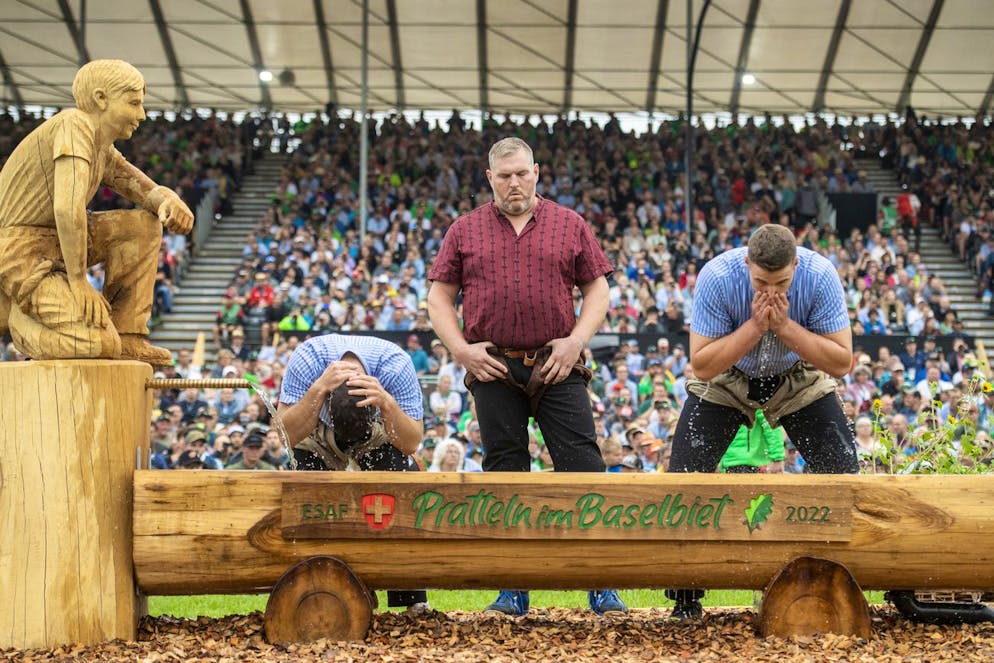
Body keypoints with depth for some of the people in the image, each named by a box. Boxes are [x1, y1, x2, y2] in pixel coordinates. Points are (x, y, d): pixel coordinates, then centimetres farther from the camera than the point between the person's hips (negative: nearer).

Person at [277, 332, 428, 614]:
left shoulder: (396, 364, -38)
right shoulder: (307, 360, -39)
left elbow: (411, 443, -35)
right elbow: (287, 435, -41)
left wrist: (387, 403, -53)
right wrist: (319, 389, -54)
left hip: (379, 433, 0)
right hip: (315, 432, 0)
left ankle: (412, 599, -12)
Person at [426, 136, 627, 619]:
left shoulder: (569, 225, 9)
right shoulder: (465, 230, 10)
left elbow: (597, 289, 10)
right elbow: (439, 296, 11)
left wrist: (575, 342, -4)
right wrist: (461, 349, -3)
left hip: (557, 367, -1)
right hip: (493, 368, 1)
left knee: (582, 468, -7)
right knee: (505, 474, 4)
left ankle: (603, 589, -5)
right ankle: (513, 591, 12)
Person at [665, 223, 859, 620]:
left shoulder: (820, 276, -29)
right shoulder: (717, 277, -32)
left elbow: (841, 363, -27)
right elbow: (701, 366, -29)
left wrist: (784, 325, -37)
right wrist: (755, 325, -39)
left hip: (799, 380, 1)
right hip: (725, 380, -1)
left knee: (843, 475, -11)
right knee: (685, 475, -13)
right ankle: (685, 596, -1)